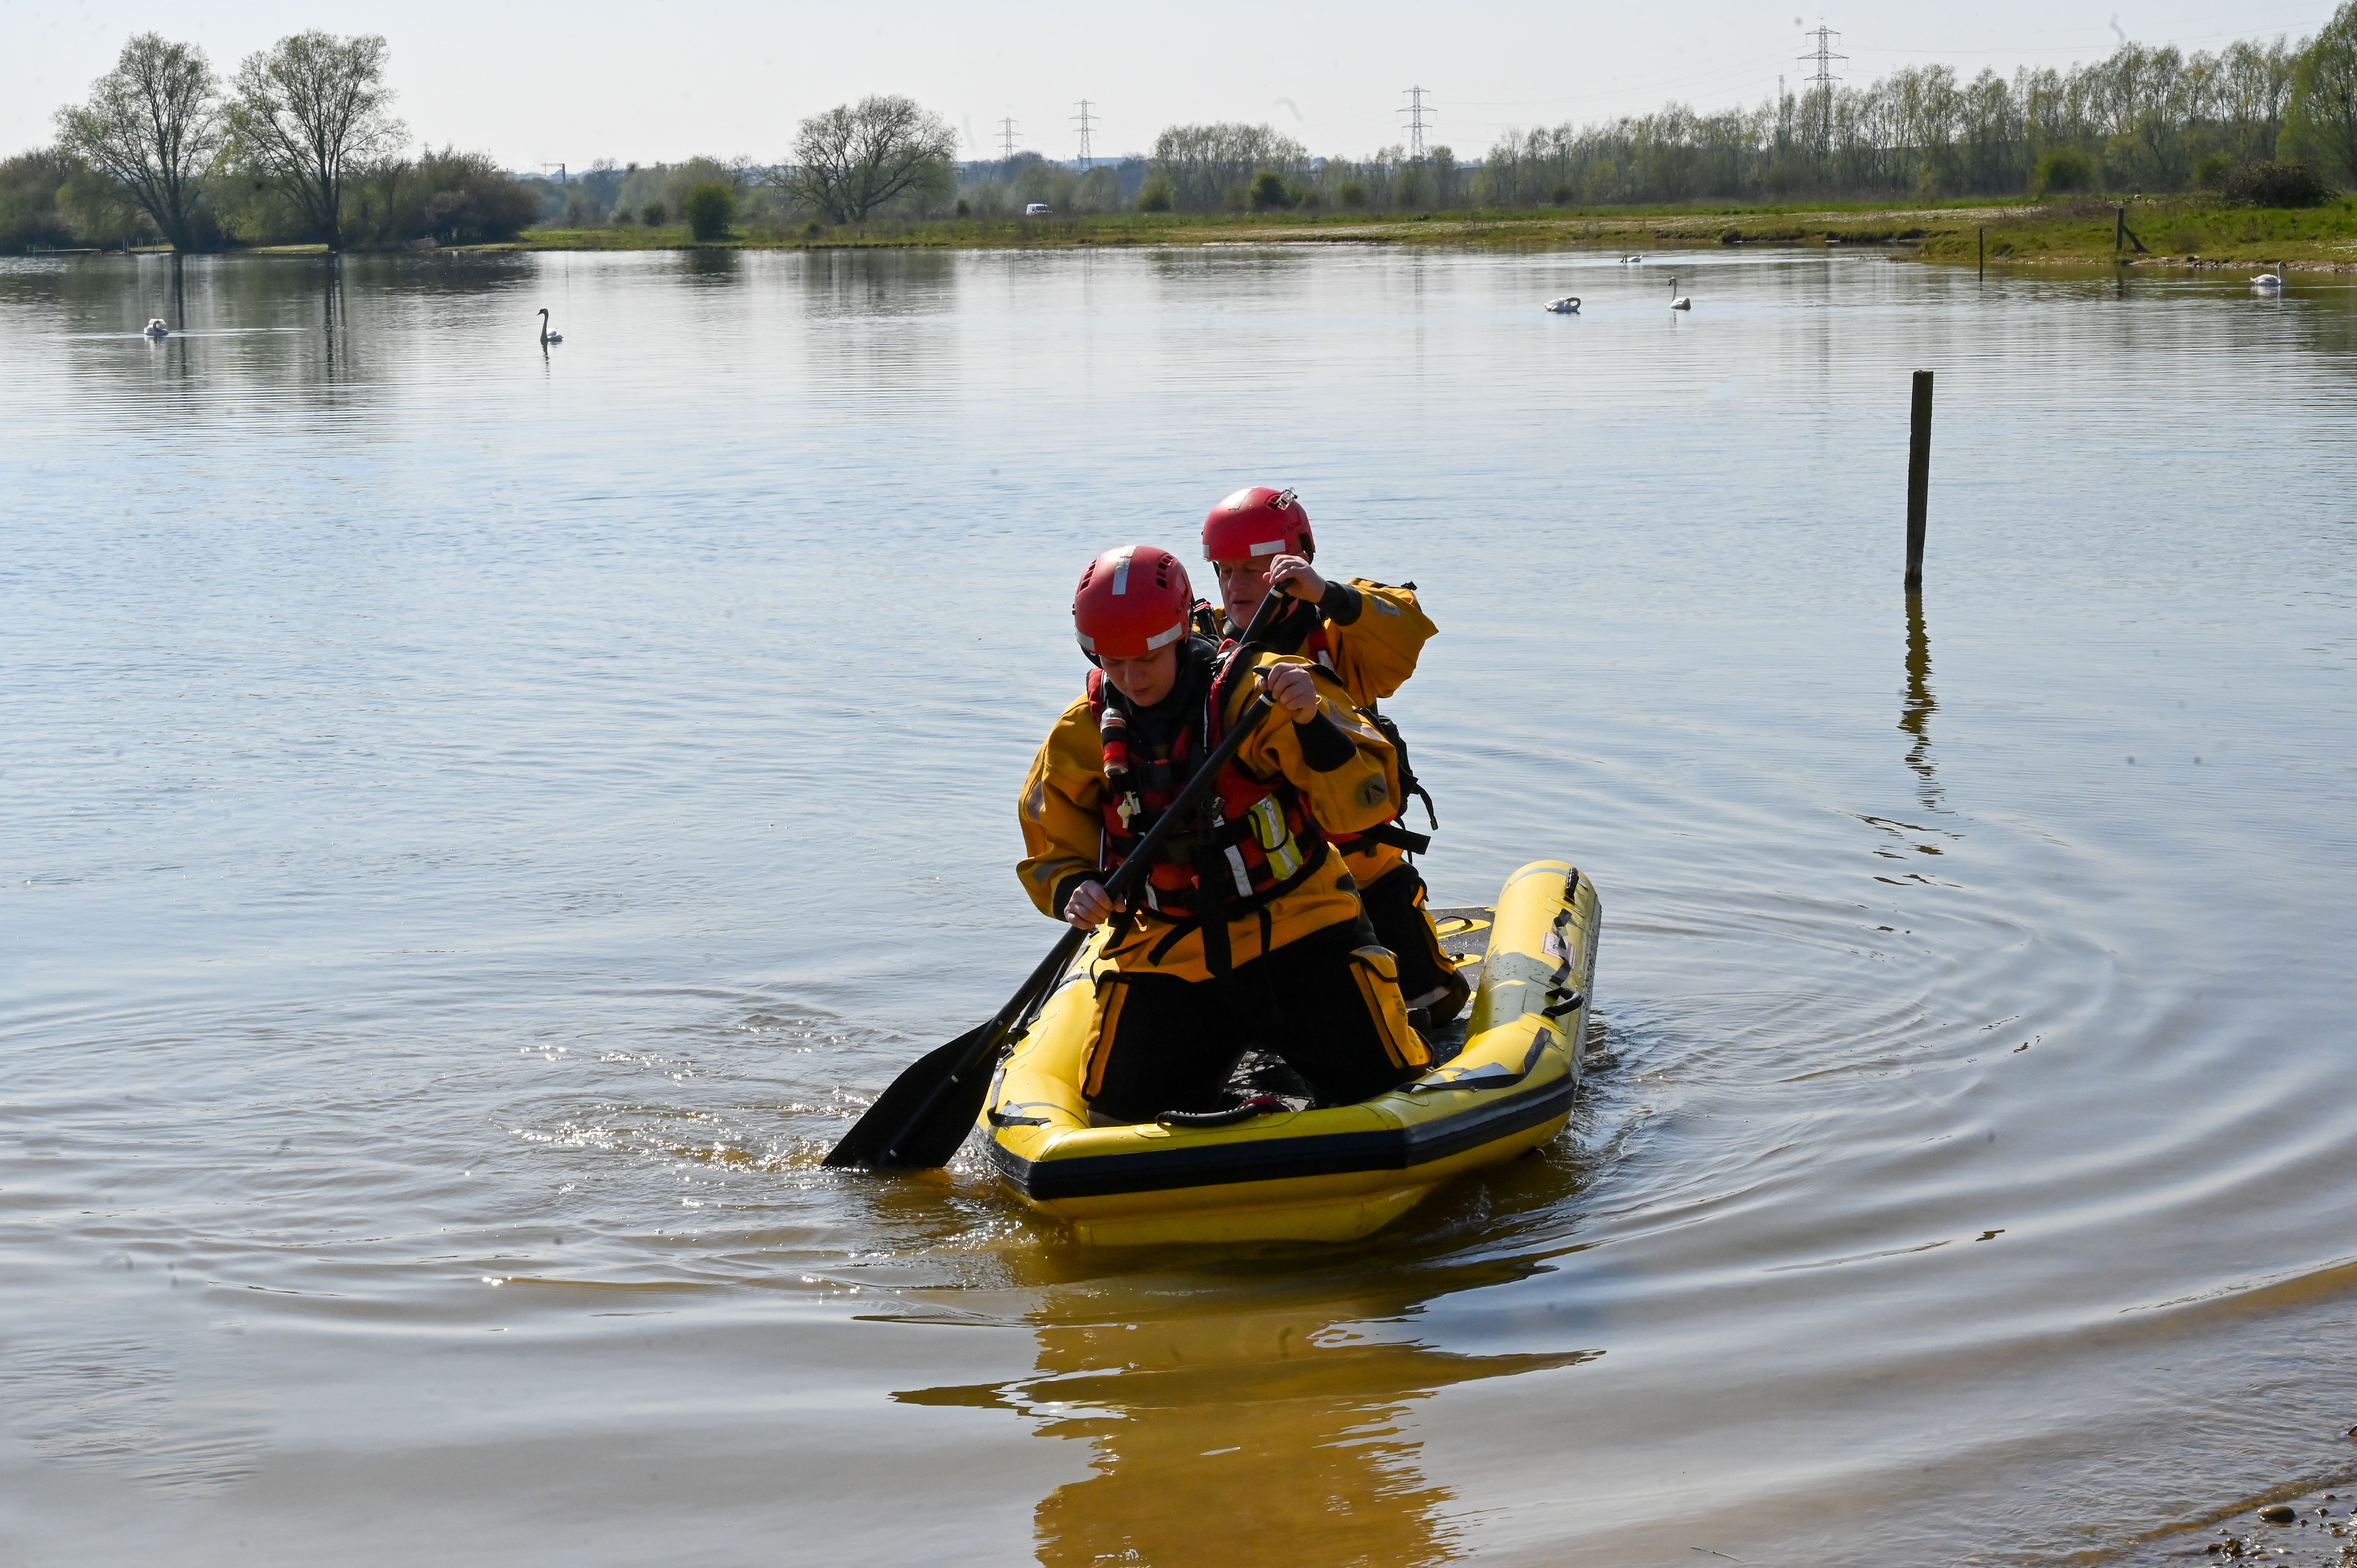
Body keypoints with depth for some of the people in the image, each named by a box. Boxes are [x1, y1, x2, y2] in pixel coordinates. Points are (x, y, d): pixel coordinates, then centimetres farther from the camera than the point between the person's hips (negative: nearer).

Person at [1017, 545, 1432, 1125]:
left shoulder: (1259, 691, -14)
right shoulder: (1082, 735, -2)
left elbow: (1363, 803, -22)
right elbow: (1050, 854, 8)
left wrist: (1313, 723, -40)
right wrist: (1073, 892, -15)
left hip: (1298, 938, -3)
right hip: (1167, 956, 3)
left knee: (1387, 1095, -12)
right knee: (1119, 1114, -1)